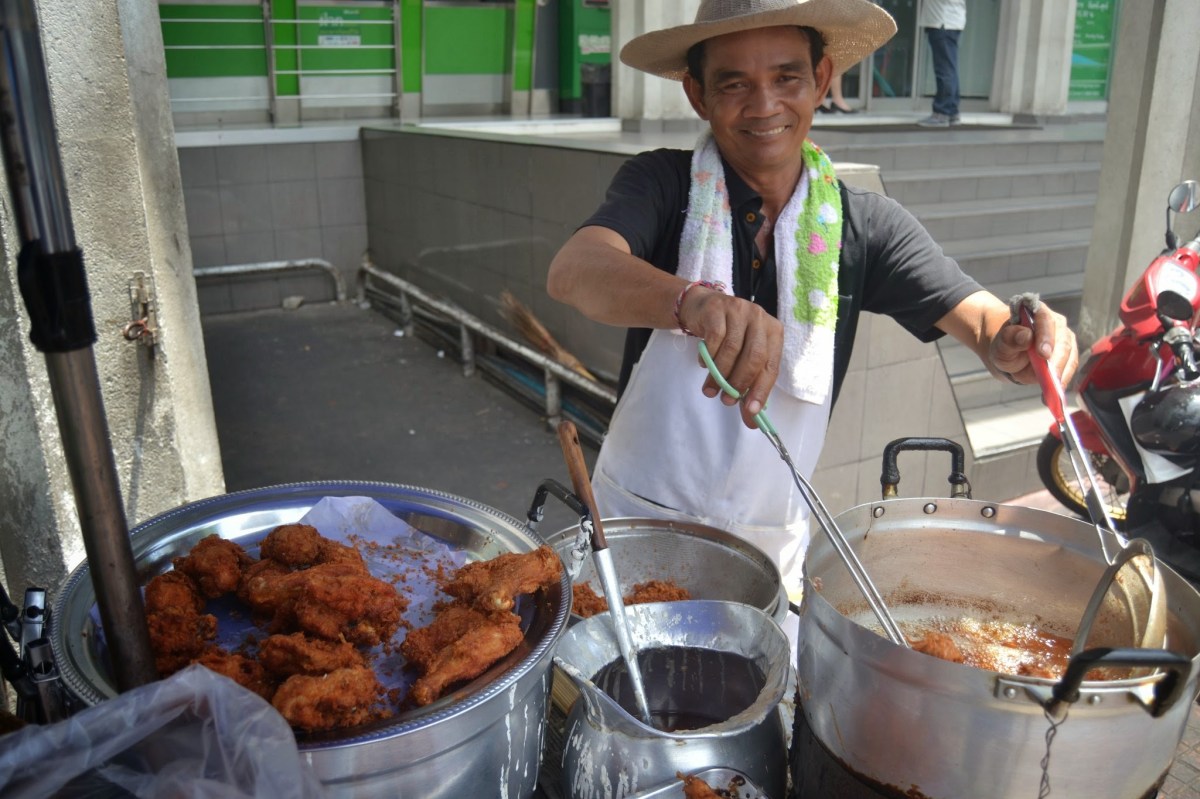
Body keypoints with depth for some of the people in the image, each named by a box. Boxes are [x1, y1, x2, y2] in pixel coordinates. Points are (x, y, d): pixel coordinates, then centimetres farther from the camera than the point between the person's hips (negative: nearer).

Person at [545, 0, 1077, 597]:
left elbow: (977, 316, -9)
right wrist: (692, 300, -48)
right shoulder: (662, 185, -10)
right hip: (636, 524, -1)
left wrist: (1016, 343, -33)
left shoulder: (864, 224, -4)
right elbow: (573, 271, -28)